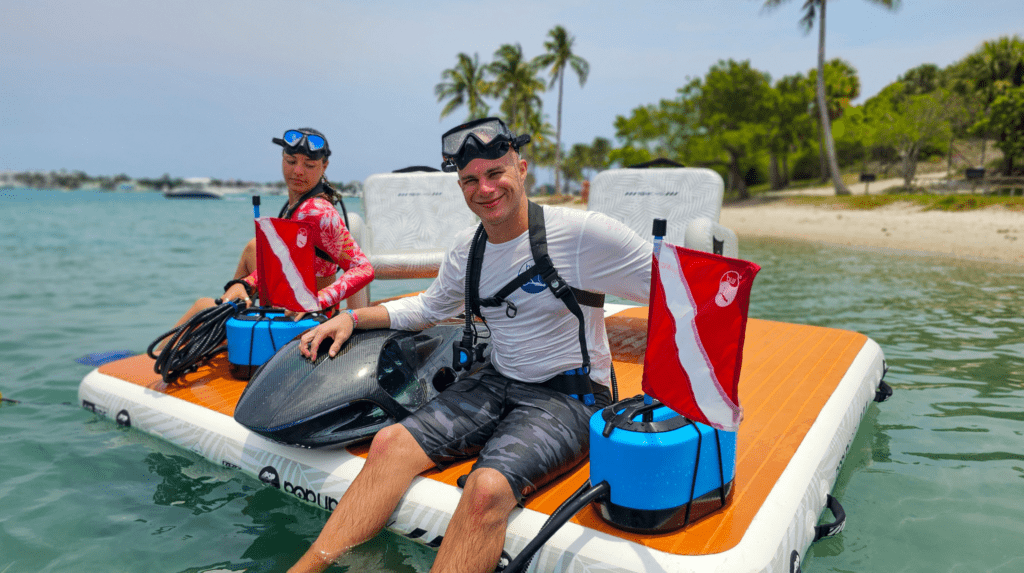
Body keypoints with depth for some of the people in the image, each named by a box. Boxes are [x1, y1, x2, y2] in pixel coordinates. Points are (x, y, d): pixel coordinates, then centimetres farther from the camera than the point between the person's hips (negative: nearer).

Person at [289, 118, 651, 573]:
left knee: (487, 488, -31)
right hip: (495, 383, 6)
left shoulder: (583, 233, -13)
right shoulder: (466, 249, 6)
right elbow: (429, 308, 22)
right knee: (390, 442, -14)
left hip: (570, 395, -5)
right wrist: (352, 317, 11)